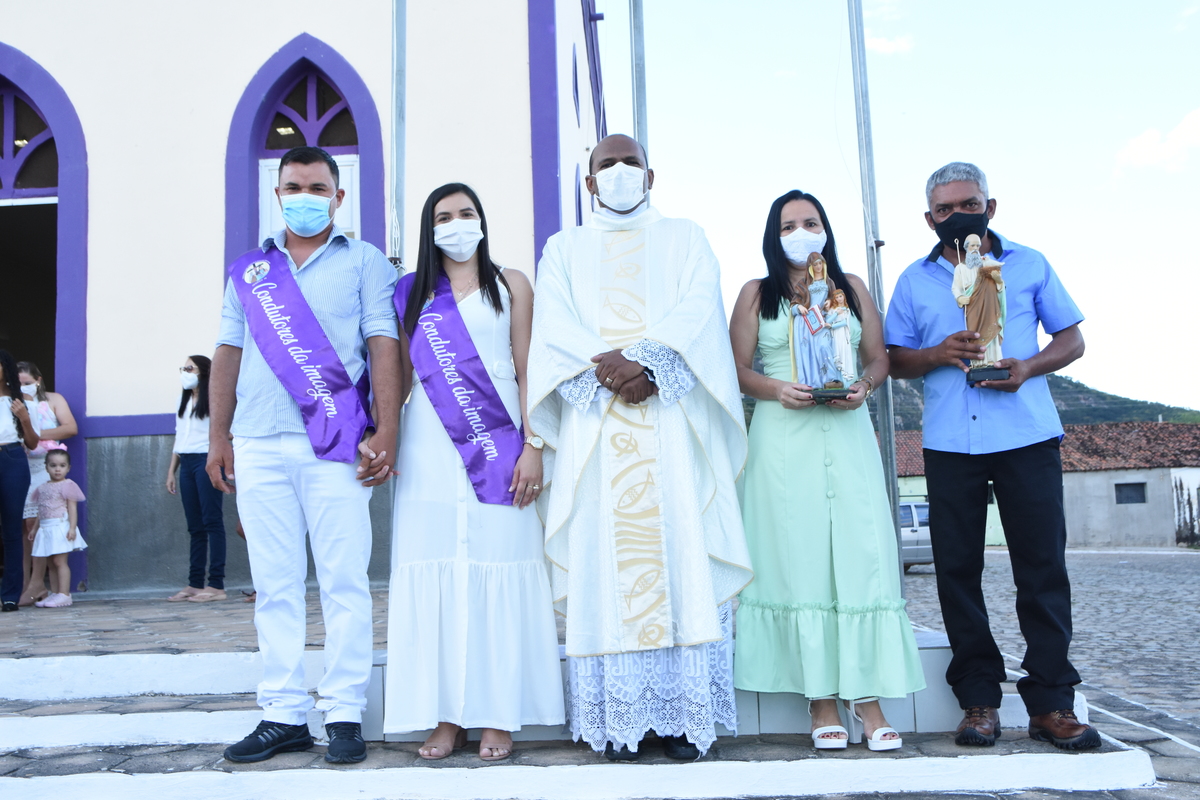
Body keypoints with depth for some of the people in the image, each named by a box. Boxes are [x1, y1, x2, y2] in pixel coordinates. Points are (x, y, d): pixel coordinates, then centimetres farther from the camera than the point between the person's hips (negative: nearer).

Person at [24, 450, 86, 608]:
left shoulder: (67, 486, -4)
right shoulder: (43, 488, 16)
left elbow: (72, 509, -9)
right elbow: (41, 511, 23)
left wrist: (72, 527, -18)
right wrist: (34, 528, 24)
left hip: (60, 528, -8)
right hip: (45, 529, 8)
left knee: (59, 561, -10)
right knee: (38, 560, 8)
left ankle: (63, 594, -10)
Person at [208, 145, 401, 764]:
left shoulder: (364, 262, 8)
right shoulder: (248, 271, 19)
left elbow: (383, 348, -1)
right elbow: (228, 354, 18)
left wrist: (385, 433, -10)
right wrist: (217, 438, 10)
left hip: (333, 447, -3)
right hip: (259, 446, 4)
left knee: (343, 581, -4)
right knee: (275, 585, 5)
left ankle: (344, 714, 3)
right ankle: (283, 715, 12)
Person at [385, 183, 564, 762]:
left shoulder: (511, 285, 11)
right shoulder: (412, 292, 16)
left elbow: (527, 369, 5)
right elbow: (399, 374, 14)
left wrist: (533, 445, -5)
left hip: (498, 447, -2)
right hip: (429, 448, 2)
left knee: (498, 569, -4)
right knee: (436, 572, 0)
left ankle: (497, 715, 4)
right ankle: (446, 717, 7)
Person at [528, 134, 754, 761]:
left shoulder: (685, 240, 18)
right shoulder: (564, 250, 19)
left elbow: (698, 312, 1)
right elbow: (554, 327, 3)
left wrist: (645, 362, -16)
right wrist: (611, 369, -15)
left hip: (674, 425, 0)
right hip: (595, 426, 1)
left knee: (679, 553, -6)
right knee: (603, 557, -5)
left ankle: (683, 714, -1)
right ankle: (616, 718, -1)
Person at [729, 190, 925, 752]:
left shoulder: (852, 288, 15)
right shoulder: (757, 294, 10)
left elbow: (880, 359, 12)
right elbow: (738, 369, 4)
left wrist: (863, 385, -8)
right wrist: (778, 389, -14)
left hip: (847, 435, 2)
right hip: (783, 439, -1)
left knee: (862, 555, -5)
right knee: (799, 559, -3)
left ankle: (866, 696, 0)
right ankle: (821, 697, 3)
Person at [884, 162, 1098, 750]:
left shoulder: (1029, 265, 10)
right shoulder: (915, 280, 12)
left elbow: (1072, 338, 11)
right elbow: (896, 360, 12)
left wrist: (1029, 366, -9)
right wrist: (938, 354, -9)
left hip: (1028, 437, -1)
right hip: (949, 443, 1)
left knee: (1042, 564, -2)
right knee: (957, 567, 2)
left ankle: (1050, 702, 7)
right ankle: (979, 699, 12)